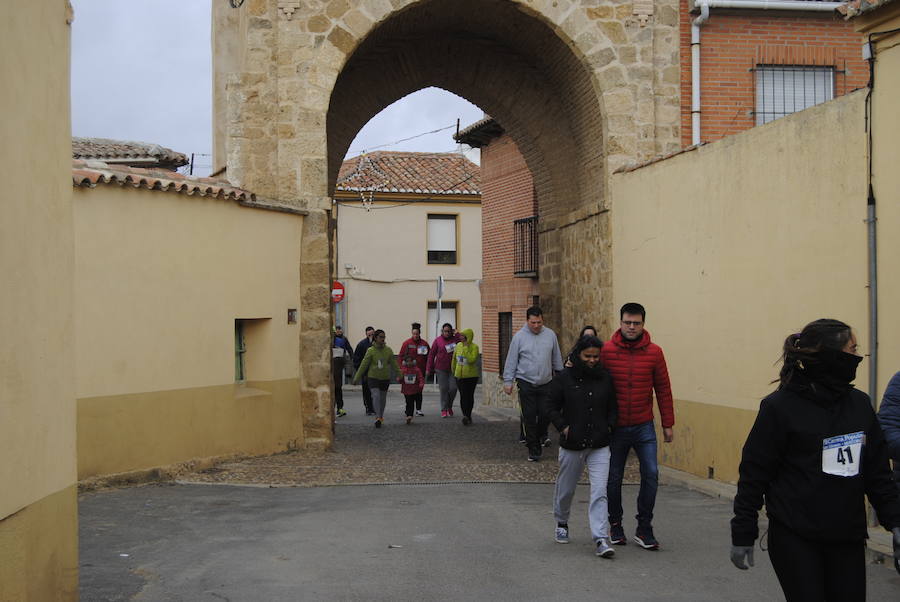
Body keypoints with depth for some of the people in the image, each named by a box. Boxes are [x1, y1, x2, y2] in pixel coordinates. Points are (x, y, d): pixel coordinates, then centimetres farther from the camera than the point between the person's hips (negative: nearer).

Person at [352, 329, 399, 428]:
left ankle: (381, 416, 29)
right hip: (373, 377, -3)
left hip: (385, 378, 3)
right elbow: (363, 365, -5)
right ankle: (378, 417, -21)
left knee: (383, 398, 11)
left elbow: (394, 364, 6)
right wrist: (356, 378, -4)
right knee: (376, 396, -18)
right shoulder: (371, 350, -7)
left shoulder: (388, 350, 0)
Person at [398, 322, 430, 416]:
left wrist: (427, 369, 0)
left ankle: (418, 409, 10)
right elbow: (401, 357, 0)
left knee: (419, 390, 4)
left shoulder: (424, 344, 5)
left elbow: (428, 357, 7)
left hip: (420, 370, 1)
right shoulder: (407, 343, 0)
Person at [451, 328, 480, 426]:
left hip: (471, 376, -3)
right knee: (463, 395, -4)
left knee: (470, 396, 4)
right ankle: (465, 415, -6)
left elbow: (472, 359, -23)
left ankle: (468, 415, 12)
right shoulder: (458, 346, 4)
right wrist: (454, 371, 21)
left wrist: (466, 349, -21)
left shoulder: (474, 347, -9)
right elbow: (454, 359, 16)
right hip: (460, 376, 3)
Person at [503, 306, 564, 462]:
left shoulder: (550, 335, 4)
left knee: (545, 414, 2)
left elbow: (557, 359, 13)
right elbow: (511, 361, 1)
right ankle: (533, 449, 6)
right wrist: (508, 381, -2)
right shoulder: (519, 337, -2)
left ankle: (541, 436, 31)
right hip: (526, 383, -2)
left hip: (546, 383, 2)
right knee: (529, 417, -1)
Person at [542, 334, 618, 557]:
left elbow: (613, 407, 14)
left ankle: (601, 539, -12)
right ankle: (562, 524, 41)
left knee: (600, 491, -10)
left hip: (599, 446, 1)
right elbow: (549, 407, 0)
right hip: (572, 445, -1)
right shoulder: (564, 378, -5)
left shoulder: (605, 378, 3)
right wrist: (563, 426, -9)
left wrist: (609, 426, 0)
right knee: (566, 488, 16)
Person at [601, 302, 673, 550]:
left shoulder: (654, 352, -3)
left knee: (651, 474, -6)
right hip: (615, 427, 0)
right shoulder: (607, 351, -6)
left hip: (644, 427, 1)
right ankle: (615, 525, 26)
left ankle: (644, 528, 7)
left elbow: (663, 389, 3)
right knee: (614, 478, 9)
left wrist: (667, 424, 4)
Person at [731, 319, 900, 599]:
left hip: (848, 539, 5)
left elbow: (877, 470, 12)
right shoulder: (780, 406, -9)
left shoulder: (859, 404, 6)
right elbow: (754, 473, -6)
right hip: (794, 539, -5)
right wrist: (743, 534, -6)